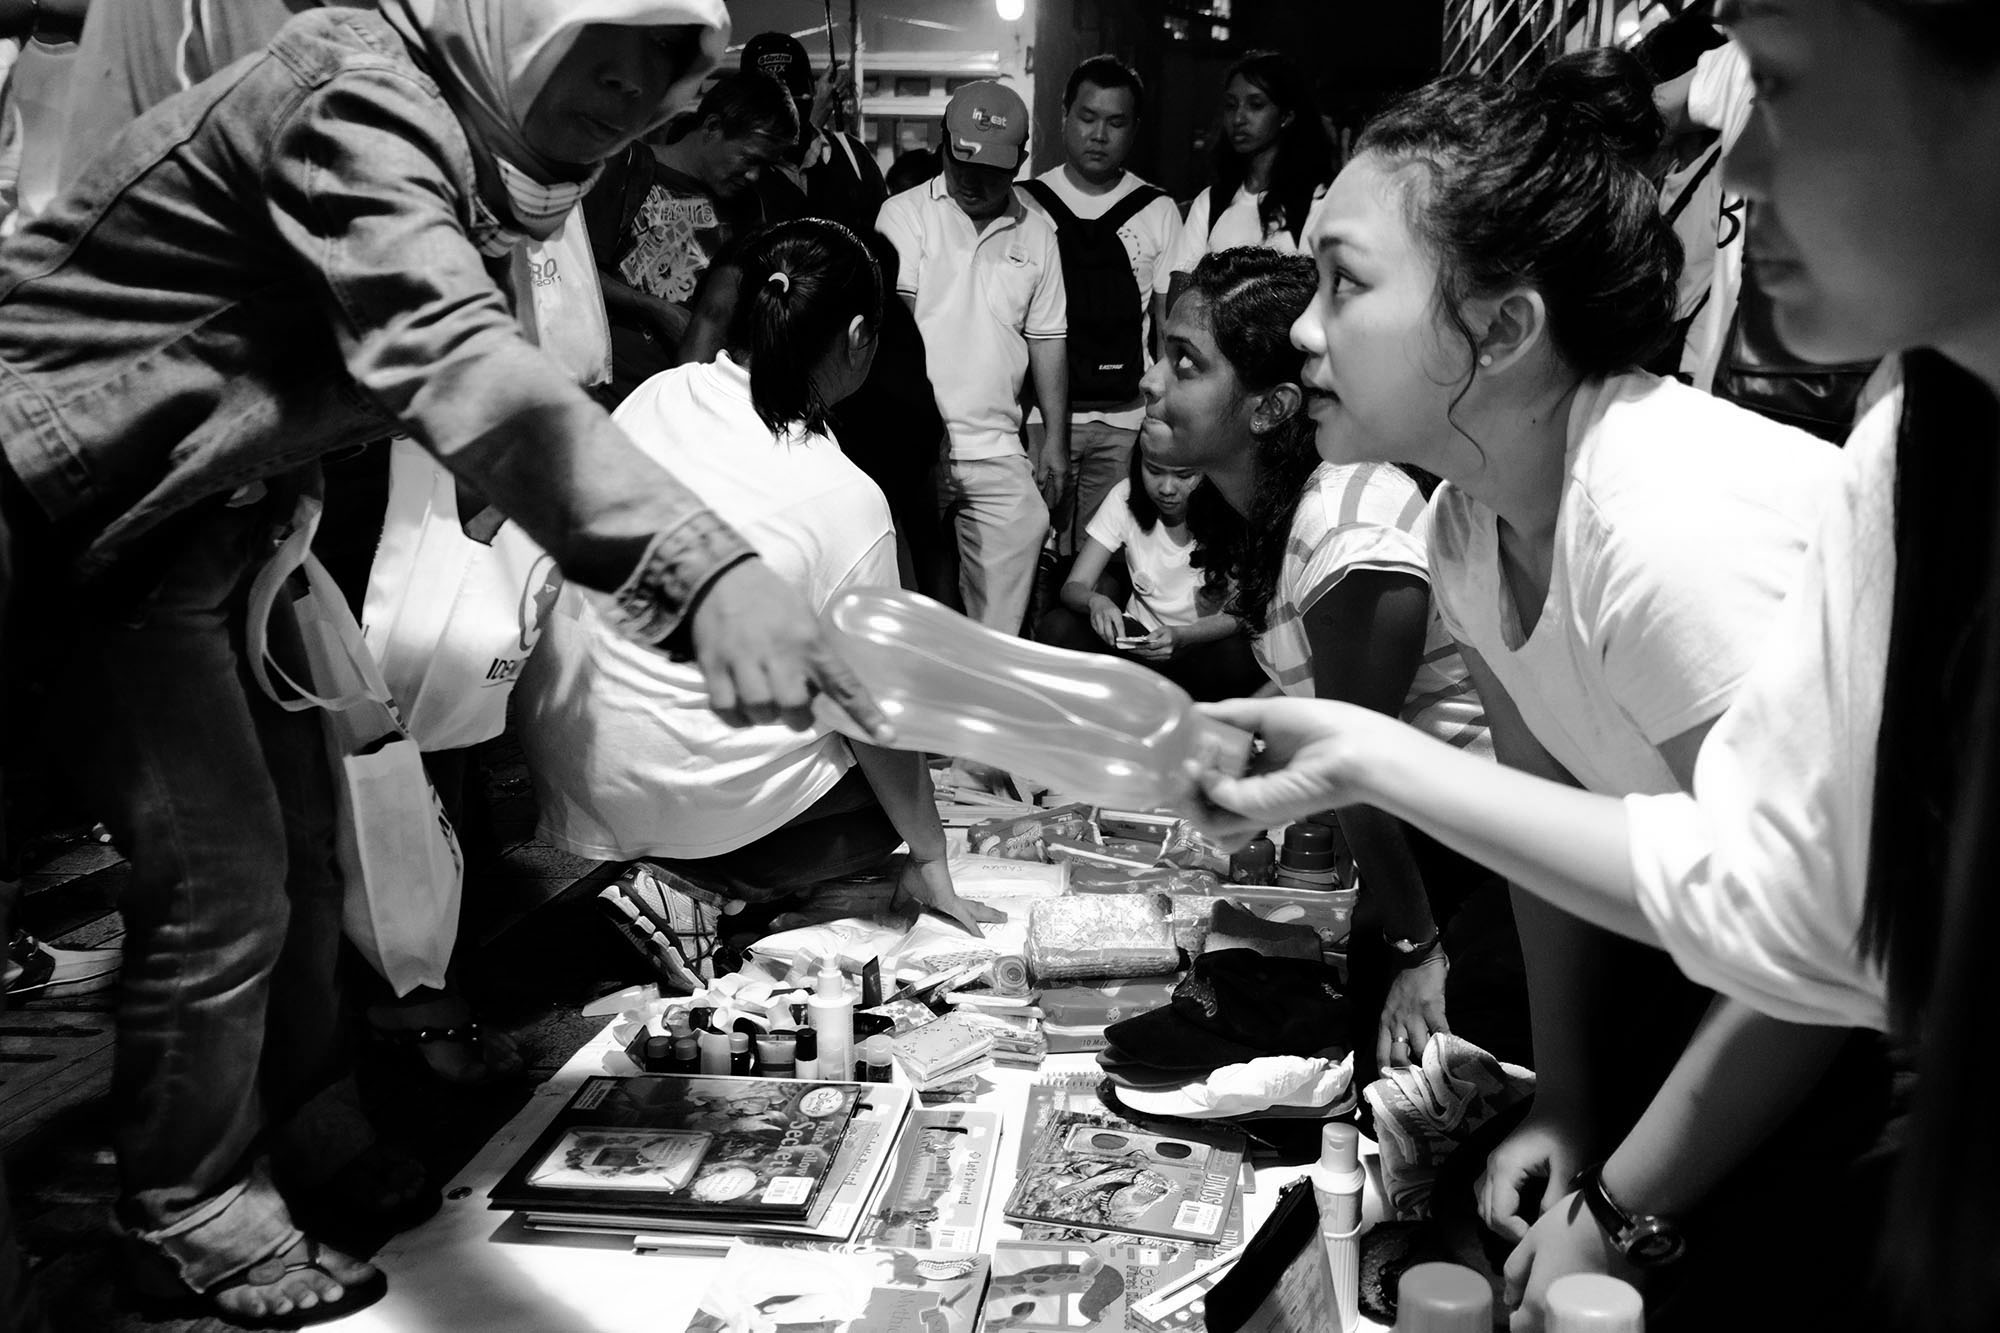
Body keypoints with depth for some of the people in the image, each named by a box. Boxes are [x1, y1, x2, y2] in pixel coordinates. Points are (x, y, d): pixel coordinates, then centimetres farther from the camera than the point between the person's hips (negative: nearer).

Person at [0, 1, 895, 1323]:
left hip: (212, 504, 9)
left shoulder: (470, 135, 3)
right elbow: (454, 363, -45)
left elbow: (470, 364, 5)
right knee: (221, 877, -7)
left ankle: (297, 1129, 32)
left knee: (301, 841, 13)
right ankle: (189, 1212, 14)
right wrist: (702, 567, -57)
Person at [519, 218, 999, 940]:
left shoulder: (657, 394, -5)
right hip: (691, 798, -7)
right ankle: (721, 890, 0)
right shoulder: (848, 501, -19)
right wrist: (929, 863, 2)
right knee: (894, 791, 16)